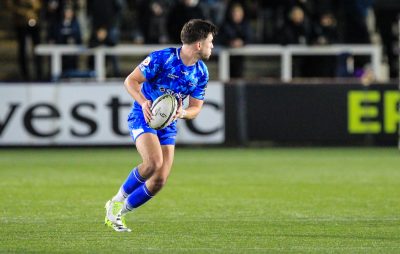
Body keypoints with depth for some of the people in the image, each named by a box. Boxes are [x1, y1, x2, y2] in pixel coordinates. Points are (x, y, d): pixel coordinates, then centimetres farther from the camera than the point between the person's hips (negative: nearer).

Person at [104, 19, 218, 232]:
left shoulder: (201, 73, 1)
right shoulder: (162, 58, -17)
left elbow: (196, 107, 8)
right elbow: (130, 80, -12)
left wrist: (182, 113, -16)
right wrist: (143, 102, -29)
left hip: (168, 124, 6)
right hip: (144, 117, -6)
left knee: (159, 180, -4)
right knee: (153, 162, -30)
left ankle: (117, 213, 14)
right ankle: (117, 201, -8)